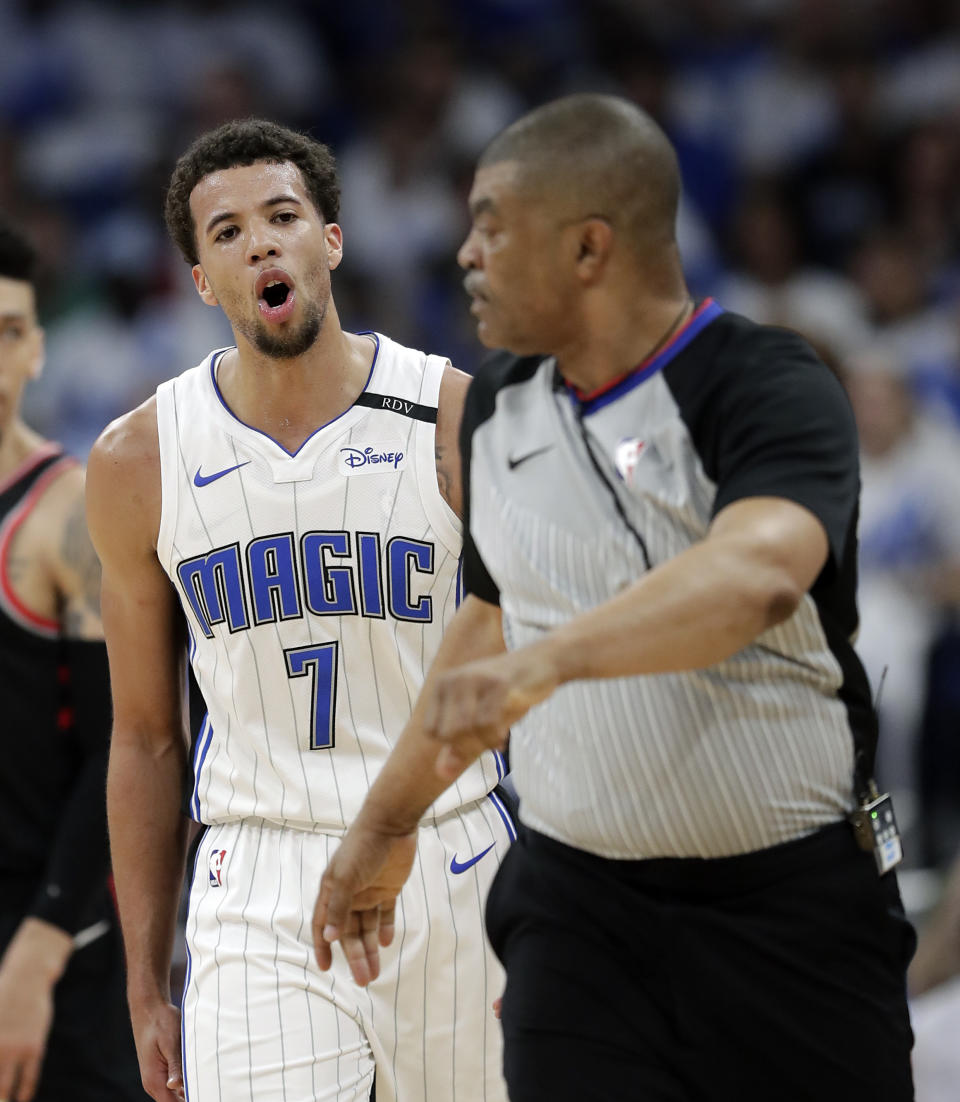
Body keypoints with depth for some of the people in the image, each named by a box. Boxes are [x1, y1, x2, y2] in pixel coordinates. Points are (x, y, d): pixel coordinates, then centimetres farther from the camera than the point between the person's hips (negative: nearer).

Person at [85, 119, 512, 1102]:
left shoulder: (461, 422, -3)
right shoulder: (141, 463, 3)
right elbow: (146, 738, 10)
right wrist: (146, 985, 9)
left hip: (455, 869, 0)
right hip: (259, 887, 0)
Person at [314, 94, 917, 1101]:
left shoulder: (768, 391, -16)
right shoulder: (498, 404, 6)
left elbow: (760, 574, -38)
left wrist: (546, 662, -51)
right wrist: (385, 823, 27)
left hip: (794, 905, -4)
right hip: (575, 903, 5)